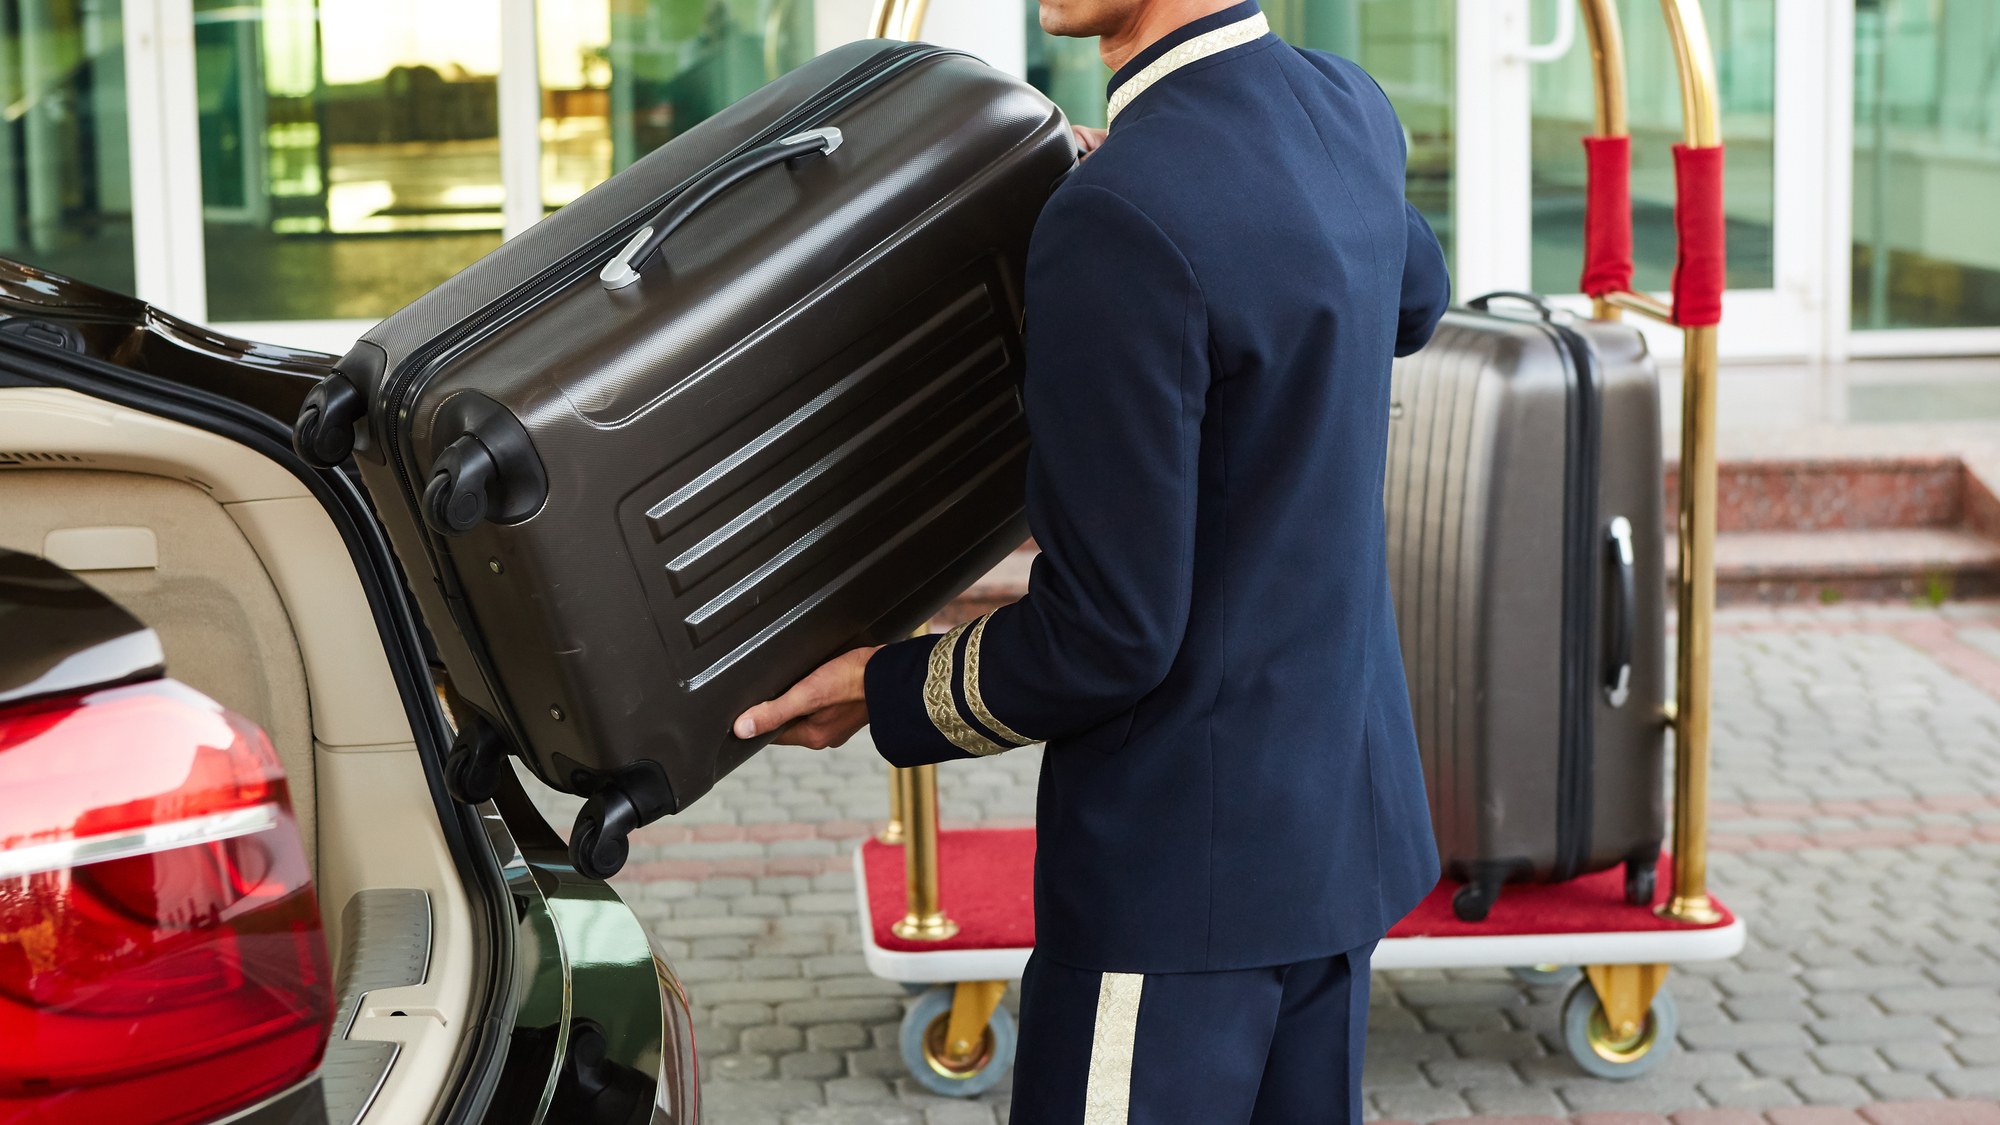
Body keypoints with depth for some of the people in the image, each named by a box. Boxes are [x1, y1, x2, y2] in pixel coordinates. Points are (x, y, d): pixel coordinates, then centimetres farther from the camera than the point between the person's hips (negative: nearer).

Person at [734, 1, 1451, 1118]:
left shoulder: (1123, 218, -23)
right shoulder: (1347, 109, 3)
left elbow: (1107, 636, -20)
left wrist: (886, 693, -3)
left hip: (1186, 859, -9)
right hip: (1346, 811, 9)